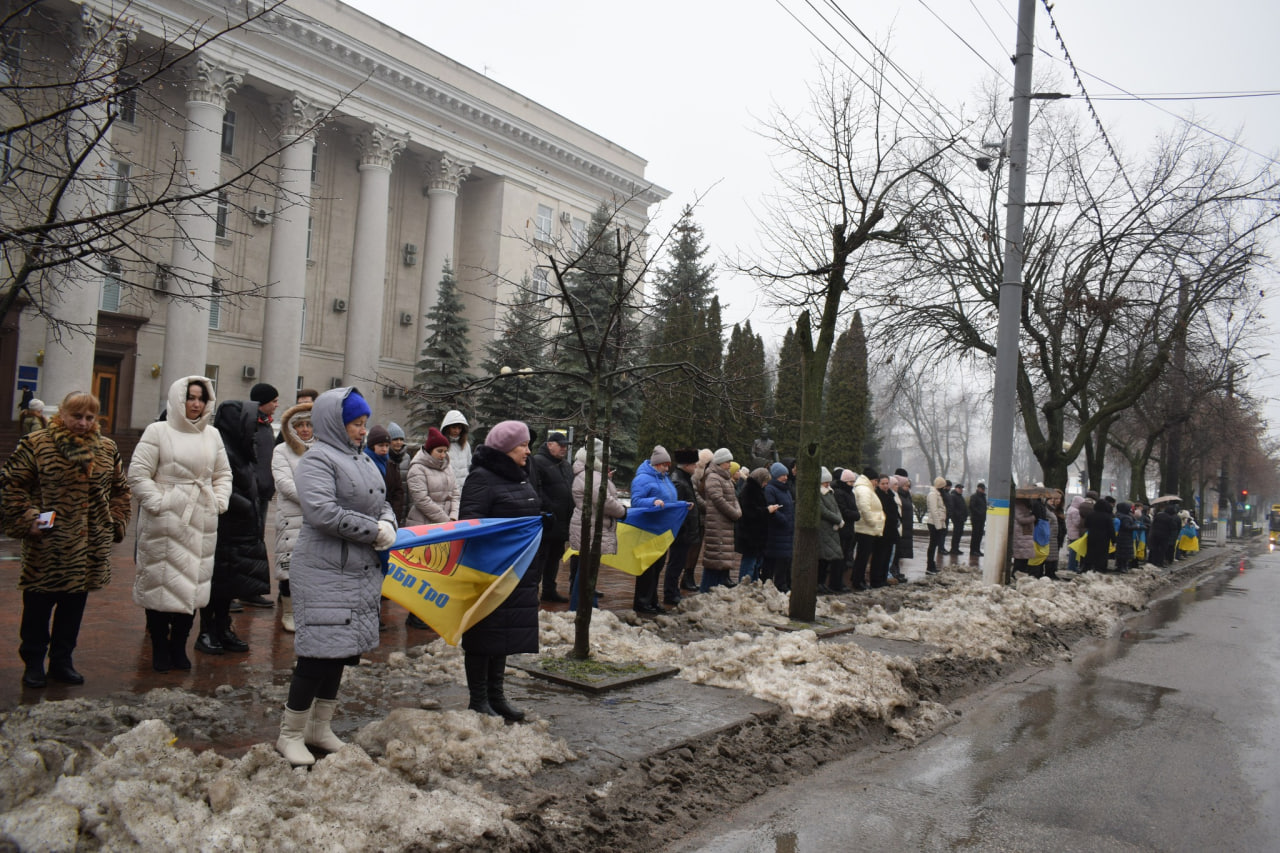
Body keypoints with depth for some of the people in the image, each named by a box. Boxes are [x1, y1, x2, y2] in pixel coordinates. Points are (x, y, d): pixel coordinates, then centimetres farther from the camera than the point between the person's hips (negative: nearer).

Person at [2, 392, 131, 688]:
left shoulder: (107, 449, 8)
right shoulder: (35, 444, -4)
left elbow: (120, 490, 18)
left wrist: (115, 523, 8)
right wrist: (27, 519, -11)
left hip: (89, 548, 4)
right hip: (46, 545, -4)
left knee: (74, 605, 12)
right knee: (38, 605, 7)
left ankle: (62, 661, 25)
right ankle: (33, 663, 22)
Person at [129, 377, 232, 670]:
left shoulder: (212, 435, 12)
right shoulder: (158, 431, -2)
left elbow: (223, 474, 20)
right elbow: (138, 475, -6)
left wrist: (219, 501, 6)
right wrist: (158, 503, -12)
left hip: (201, 524, 4)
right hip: (164, 522, -4)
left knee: (193, 584, 7)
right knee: (161, 583, 1)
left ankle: (179, 646, 20)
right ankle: (160, 648, 14)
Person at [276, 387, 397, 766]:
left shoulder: (363, 460, 14)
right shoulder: (318, 459, -11)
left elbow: (382, 503, 19)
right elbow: (324, 512, -24)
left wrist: (388, 524, -4)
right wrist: (374, 531, -16)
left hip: (362, 571, 8)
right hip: (324, 573, -8)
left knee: (342, 650, 14)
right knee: (319, 652, -5)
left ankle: (319, 727, 27)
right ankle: (290, 733, 10)